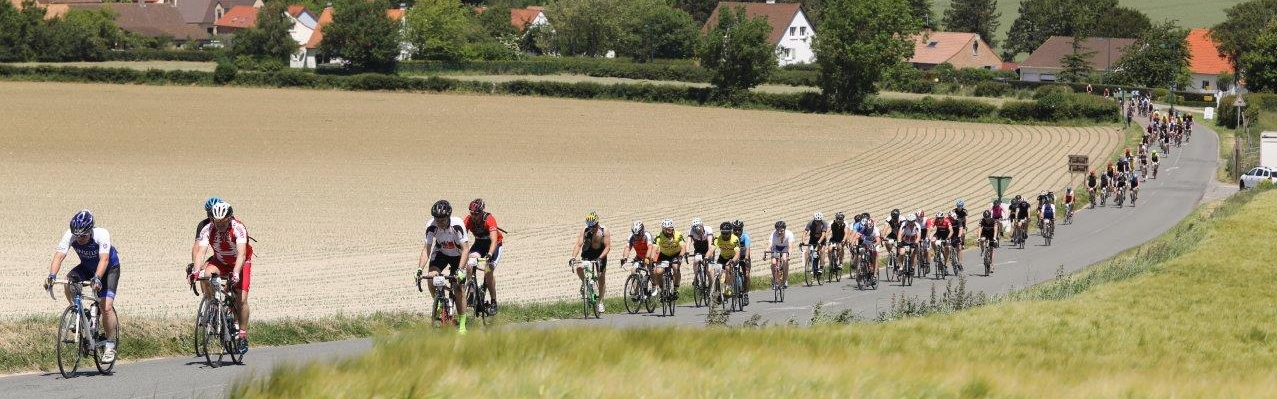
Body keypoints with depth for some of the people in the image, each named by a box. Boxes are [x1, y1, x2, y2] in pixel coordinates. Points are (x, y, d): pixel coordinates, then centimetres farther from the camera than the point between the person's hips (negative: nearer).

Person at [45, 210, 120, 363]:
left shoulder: (101, 234, -35)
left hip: (109, 267, -4)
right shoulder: (69, 236, -26)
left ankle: (110, 346, -6)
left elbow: (104, 259, -45)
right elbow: (59, 256, -35)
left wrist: (97, 279, -61)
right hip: (87, 267, 4)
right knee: (69, 281, -28)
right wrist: (52, 276, -52)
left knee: (106, 307, -18)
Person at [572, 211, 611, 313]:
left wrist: (600, 258, -37)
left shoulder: (604, 231, -19)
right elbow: (578, 245, -23)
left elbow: (607, 247, -23)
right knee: (579, 268, -29)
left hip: (601, 256, 0)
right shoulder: (585, 231, -19)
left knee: (601, 279, 2)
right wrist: (573, 257, -39)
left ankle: (600, 302, 15)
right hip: (587, 255, 0)